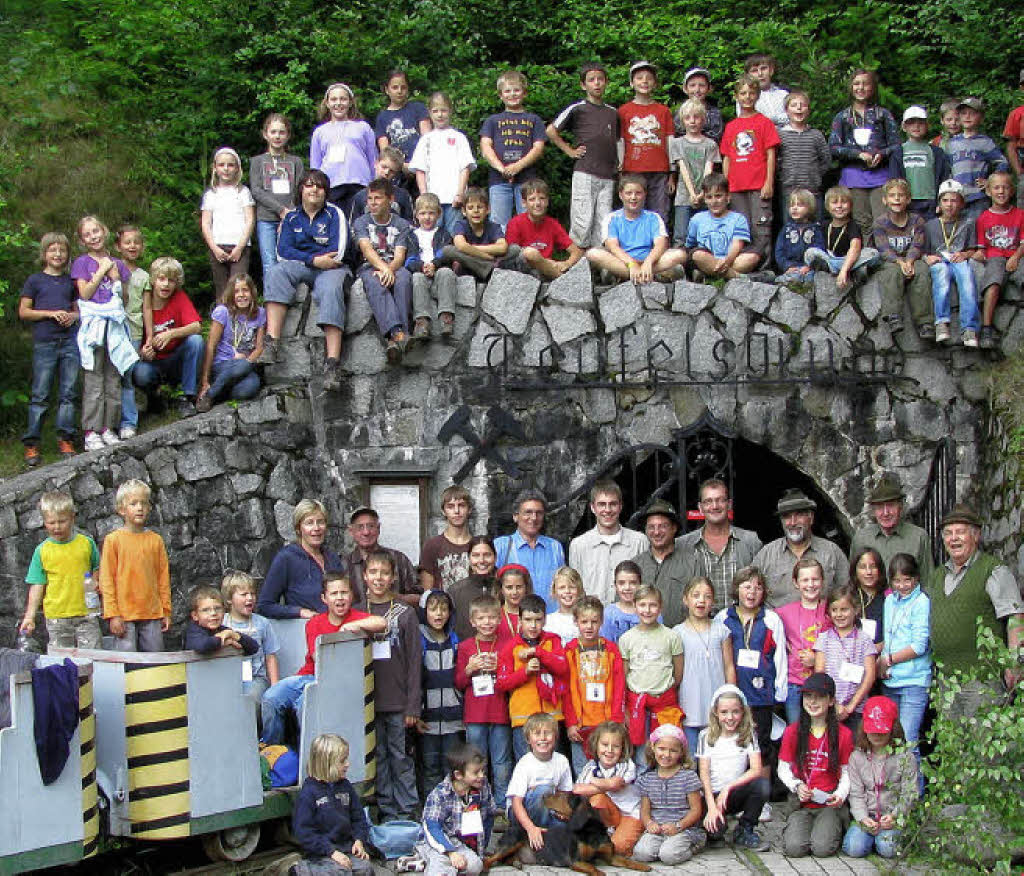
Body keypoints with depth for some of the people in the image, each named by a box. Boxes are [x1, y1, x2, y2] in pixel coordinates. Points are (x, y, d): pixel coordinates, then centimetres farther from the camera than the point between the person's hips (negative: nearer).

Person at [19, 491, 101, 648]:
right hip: (56, 617, 0)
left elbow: (97, 569, 17)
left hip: (86, 613, 0)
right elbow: (37, 585, 3)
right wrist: (29, 617, -1)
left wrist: (94, 582, -5)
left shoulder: (86, 543, 3)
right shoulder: (42, 551, 1)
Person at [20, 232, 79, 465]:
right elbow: (23, 312, 1)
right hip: (44, 343, -3)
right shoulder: (35, 281, 4)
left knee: (68, 393, 2)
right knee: (40, 394, -3)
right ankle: (32, 444, 0)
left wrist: (73, 316, -3)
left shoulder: (70, 282, 14)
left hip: (69, 341, 3)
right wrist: (51, 313, -11)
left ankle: (65, 440, 7)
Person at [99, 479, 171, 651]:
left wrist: (166, 611, 9)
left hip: (152, 615, 3)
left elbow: (163, 578, 10)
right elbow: (106, 580, -2)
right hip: (124, 616, -3)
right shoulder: (113, 540, -2)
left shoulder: (155, 540, 6)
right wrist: (113, 615, -7)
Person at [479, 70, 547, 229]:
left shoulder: (534, 120, 17)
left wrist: (518, 166, -11)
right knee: (500, 225, -3)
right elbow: (485, 147, 5)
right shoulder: (493, 120, 18)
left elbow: (538, 148, 6)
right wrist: (501, 168, -12)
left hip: (527, 179, 0)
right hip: (499, 180, 0)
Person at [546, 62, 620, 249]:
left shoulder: (612, 113, 17)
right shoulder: (577, 109, 2)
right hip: (584, 173, -5)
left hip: (607, 175, 5)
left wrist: (617, 162, 14)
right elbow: (551, 131, 3)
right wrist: (570, 151, 1)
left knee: (604, 224, 2)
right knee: (583, 220, -9)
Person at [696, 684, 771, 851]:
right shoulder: (706, 736, -1)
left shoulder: (748, 735, 1)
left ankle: (744, 831, -7)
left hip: (736, 793, 2)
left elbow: (756, 770, -11)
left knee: (763, 785, -29)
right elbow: (704, 774, -6)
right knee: (714, 828, -32)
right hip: (713, 794, -2)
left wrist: (728, 787, -20)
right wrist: (712, 806, -19)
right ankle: (717, 828, 9)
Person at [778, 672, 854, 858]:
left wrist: (840, 795, -13)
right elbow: (783, 769, 9)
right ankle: (793, 826, 12)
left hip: (829, 803, -1)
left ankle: (835, 827, 10)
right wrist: (796, 786, -10)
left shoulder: (843, 735, 1)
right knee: (794, 848, -22)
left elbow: (846, 773, 6)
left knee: (822, 848, -24)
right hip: (801, 803, 1)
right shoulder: (792, 732, 3)